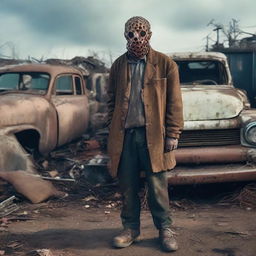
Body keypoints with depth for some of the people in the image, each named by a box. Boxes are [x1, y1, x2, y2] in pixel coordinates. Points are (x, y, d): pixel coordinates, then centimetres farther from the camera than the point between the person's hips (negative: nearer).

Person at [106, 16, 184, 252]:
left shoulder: (166, 64, 2)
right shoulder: (118, 65, 11)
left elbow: (174, 102, 0)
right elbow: (111, 100, 14)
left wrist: (173, 134, -6)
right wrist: (112, 129, 5)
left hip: (153, 134, -2)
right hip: (124, 135, 3)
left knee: (158, 186, 3)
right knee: (128, 187, 8)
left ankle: (165, 229, 17)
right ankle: (131, 229, 21)